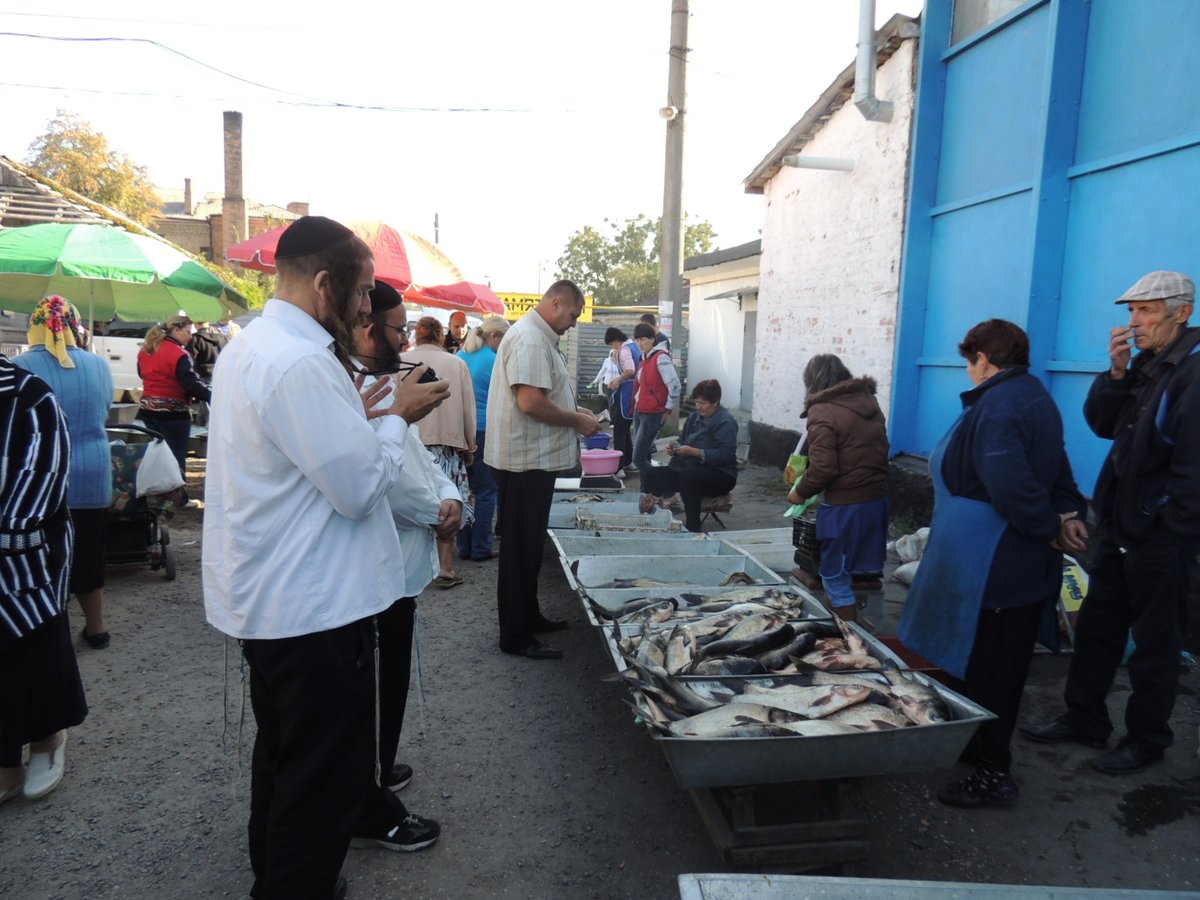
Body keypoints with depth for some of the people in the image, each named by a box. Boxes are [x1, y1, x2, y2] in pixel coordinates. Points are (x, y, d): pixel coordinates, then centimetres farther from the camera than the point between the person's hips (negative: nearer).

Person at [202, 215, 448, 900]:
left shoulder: (252, 344, 9)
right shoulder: (302, 363, -25)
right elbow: (361, 488, -22)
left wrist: (360, 415, 6)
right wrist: (397, 417, -8)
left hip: (269, 599, 11)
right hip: (314, 610, -11)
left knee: (284, 756, 26)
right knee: (324, 784, 6)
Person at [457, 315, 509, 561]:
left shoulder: (461, 355, 9)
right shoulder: (493, 361, -11)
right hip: (484, 430, -7)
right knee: (486, 492, 2)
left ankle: (464, 546, 17)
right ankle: (481, 548, 6)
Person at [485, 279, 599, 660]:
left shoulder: (539, 337, 16)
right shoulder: (530, 339, -18)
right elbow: (531, 402, -27)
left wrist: (573, 411, 12)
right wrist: (577, 421, -15)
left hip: (535, 458, 11)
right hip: (526, 461, -11)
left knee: (529, 546, 19)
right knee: (521, 549, -2)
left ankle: (528, 616, 32)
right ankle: (515, 636, 9)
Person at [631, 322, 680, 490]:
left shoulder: (661, 358, -14)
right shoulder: (645, 358, 12)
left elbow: (675, 386, -19)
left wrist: (668, 410, -11)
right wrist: (635, 407, 15)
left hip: (652, 415, -9)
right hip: (639, 412, 9)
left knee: (639, 459, -9)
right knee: (643, 456, 12)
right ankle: (646, 492, 22)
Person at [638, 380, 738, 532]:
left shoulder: (726, 422, -12)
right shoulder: (695, 417, 11)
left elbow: (724, 455, -23)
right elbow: (683, 441, 20)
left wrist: (693, 452, -27)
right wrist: (676, 449, -4)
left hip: (720, 475, -8)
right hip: (693, 469, 8)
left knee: (688, 477, -38)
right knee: (653, 475, -10)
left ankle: (692, 528, -32)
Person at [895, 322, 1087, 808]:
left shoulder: (997, 407, -20)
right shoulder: (1034, 397, 14)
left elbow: (1012, 485, -30)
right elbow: (1056, 471, 17)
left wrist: (1050, 526, -15)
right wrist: (1068, 513, 3)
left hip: (992, 568, -10)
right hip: (1021, 564, 11)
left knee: (985, 672, 2)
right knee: (1001, 668, 21)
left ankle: (992, 774, 15)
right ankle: (981, 750, 37)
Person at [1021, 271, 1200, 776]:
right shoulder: (1147, 364, 9)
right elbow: (1102, 424, 8)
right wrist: (1118, 372, -6)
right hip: (1120, 527, 8)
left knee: (1155, 643, 7)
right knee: (1096, 628, 16)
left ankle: (1146, 740, 23)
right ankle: (1084, 720, 30)